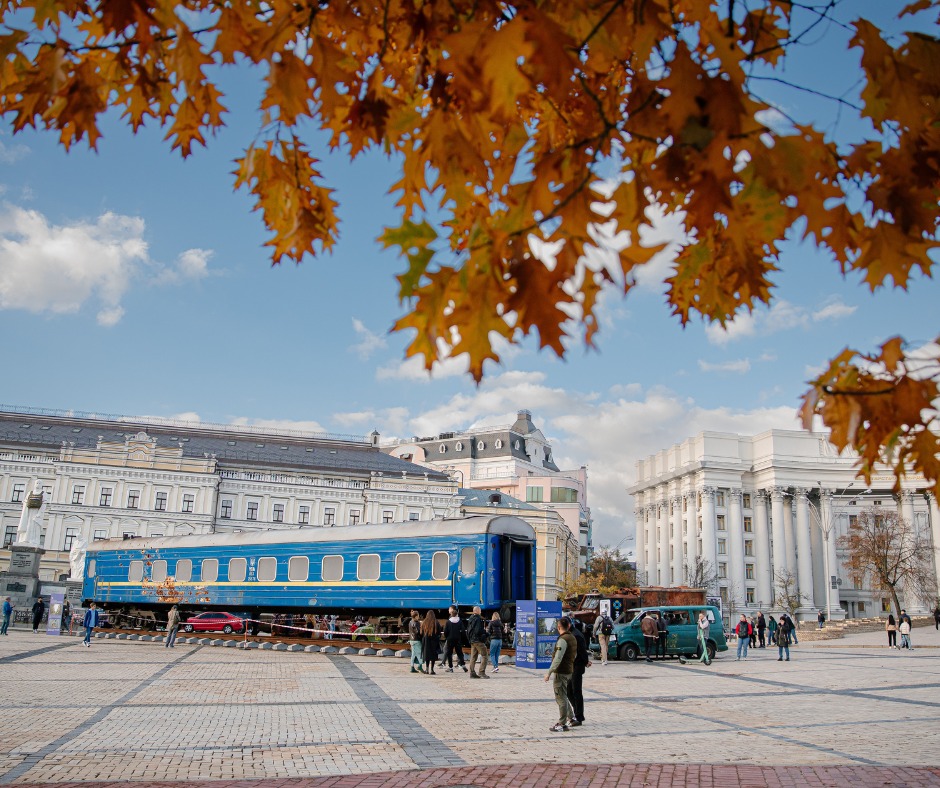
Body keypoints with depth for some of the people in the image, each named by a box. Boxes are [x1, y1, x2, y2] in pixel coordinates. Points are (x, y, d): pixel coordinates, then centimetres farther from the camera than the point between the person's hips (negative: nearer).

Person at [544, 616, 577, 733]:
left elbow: (557, 659, -24)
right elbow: (575, 655, 18)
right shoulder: (572, 638, 10)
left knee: (561, 698, -2)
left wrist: (549, 673, -21)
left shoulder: (563, 640, -19)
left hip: (561, 672, -9)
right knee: (563, 696, 21)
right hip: (569, 670, 9)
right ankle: (571, 717, 28)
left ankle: (562, 724, 3)